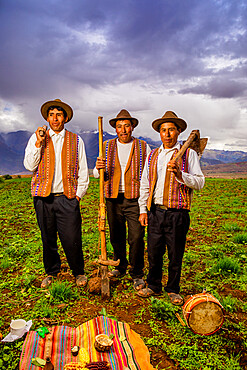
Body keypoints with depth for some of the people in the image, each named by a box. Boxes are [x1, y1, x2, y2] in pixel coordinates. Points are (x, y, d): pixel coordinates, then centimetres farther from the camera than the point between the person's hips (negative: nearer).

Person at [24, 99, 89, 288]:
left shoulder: (76, 140, 9)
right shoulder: (36, 138, 10)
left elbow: (83, 172, 9)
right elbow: (30, 166, 1)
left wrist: (78, 195, 1)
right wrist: (39, 143, -8)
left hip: (67, 197, -1)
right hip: (43, 197, 1)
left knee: (72, 240, -3)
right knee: (48, 239, 10)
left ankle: (79, 272, 21)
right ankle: (51, 273, 31)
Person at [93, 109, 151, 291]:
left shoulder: (143, 147, 6)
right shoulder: (107, 147, 11)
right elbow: (97, 174, 9)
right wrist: (98, 168, -16)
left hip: (135, 199, -2)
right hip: (113, 199, 3)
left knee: (136, 238, -5)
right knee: (116, 237, 11)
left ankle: (137, 274, 13)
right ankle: (120, 266, 33)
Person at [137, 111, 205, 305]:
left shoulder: (189, 154, 4)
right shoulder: (152, 155, 15)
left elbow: (199, 182, -4)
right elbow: (145, 185, 16)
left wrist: (180, 175, -21)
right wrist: (143, 210, 9)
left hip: (178, 213, -3)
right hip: (155, 212, 3)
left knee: (175, 254, 7)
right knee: (154, 252, 8)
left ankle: (173, 290, 27)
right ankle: (154, 286, 29)